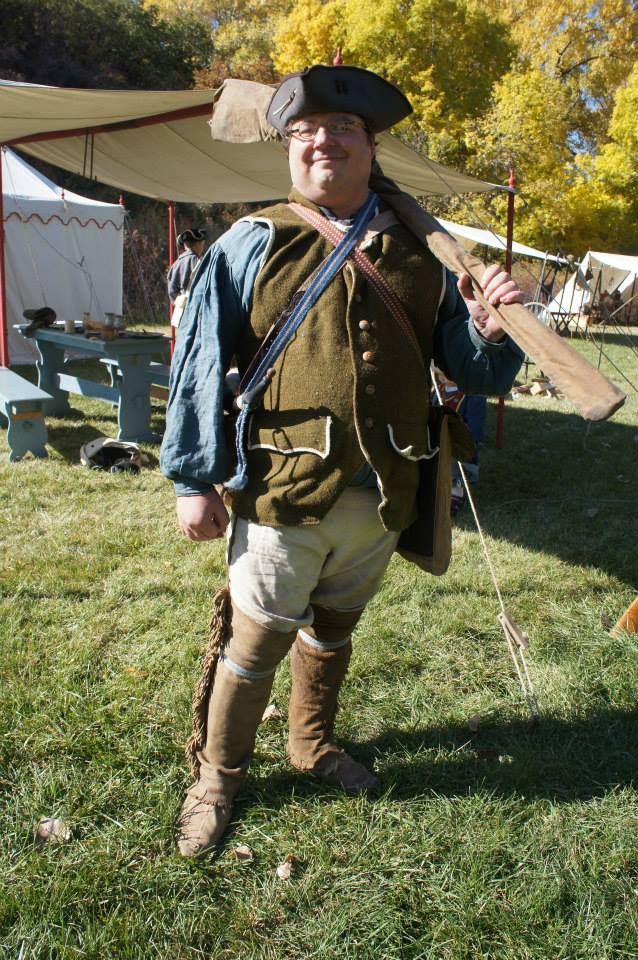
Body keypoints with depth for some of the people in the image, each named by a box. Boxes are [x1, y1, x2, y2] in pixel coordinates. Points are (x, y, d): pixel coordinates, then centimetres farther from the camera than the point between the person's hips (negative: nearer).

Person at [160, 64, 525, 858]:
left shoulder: (417, 254, 5)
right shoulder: (254, 244, -3)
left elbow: (473, 372, 7)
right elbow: (199, 362, -4)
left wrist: (488, 333, -17)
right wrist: (192, 480, -6)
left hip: (382, 501, 4)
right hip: (284, 494, -3)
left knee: (332, 632, 22)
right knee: (254, 644, 9)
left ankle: (313, 743, 48)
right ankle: (218, 776, 34)